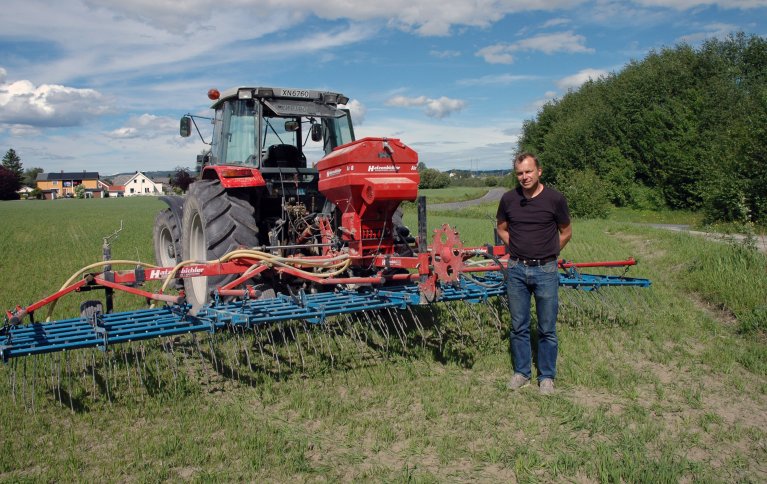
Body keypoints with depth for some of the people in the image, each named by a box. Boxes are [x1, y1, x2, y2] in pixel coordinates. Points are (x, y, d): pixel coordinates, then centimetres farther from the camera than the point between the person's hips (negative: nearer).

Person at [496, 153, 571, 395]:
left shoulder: (555, 199, -6)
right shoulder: (508, 199, 0)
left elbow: (566, 233, 7)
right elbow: (502, 229, 17)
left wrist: (547, 253, 9)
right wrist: (517, 250, 8)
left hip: (546, 270, -2)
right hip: (517, 269, 2)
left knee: (547, 329, 7)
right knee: (519, 327, 12)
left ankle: (546, 376, 22)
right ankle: (521, 372, 27)